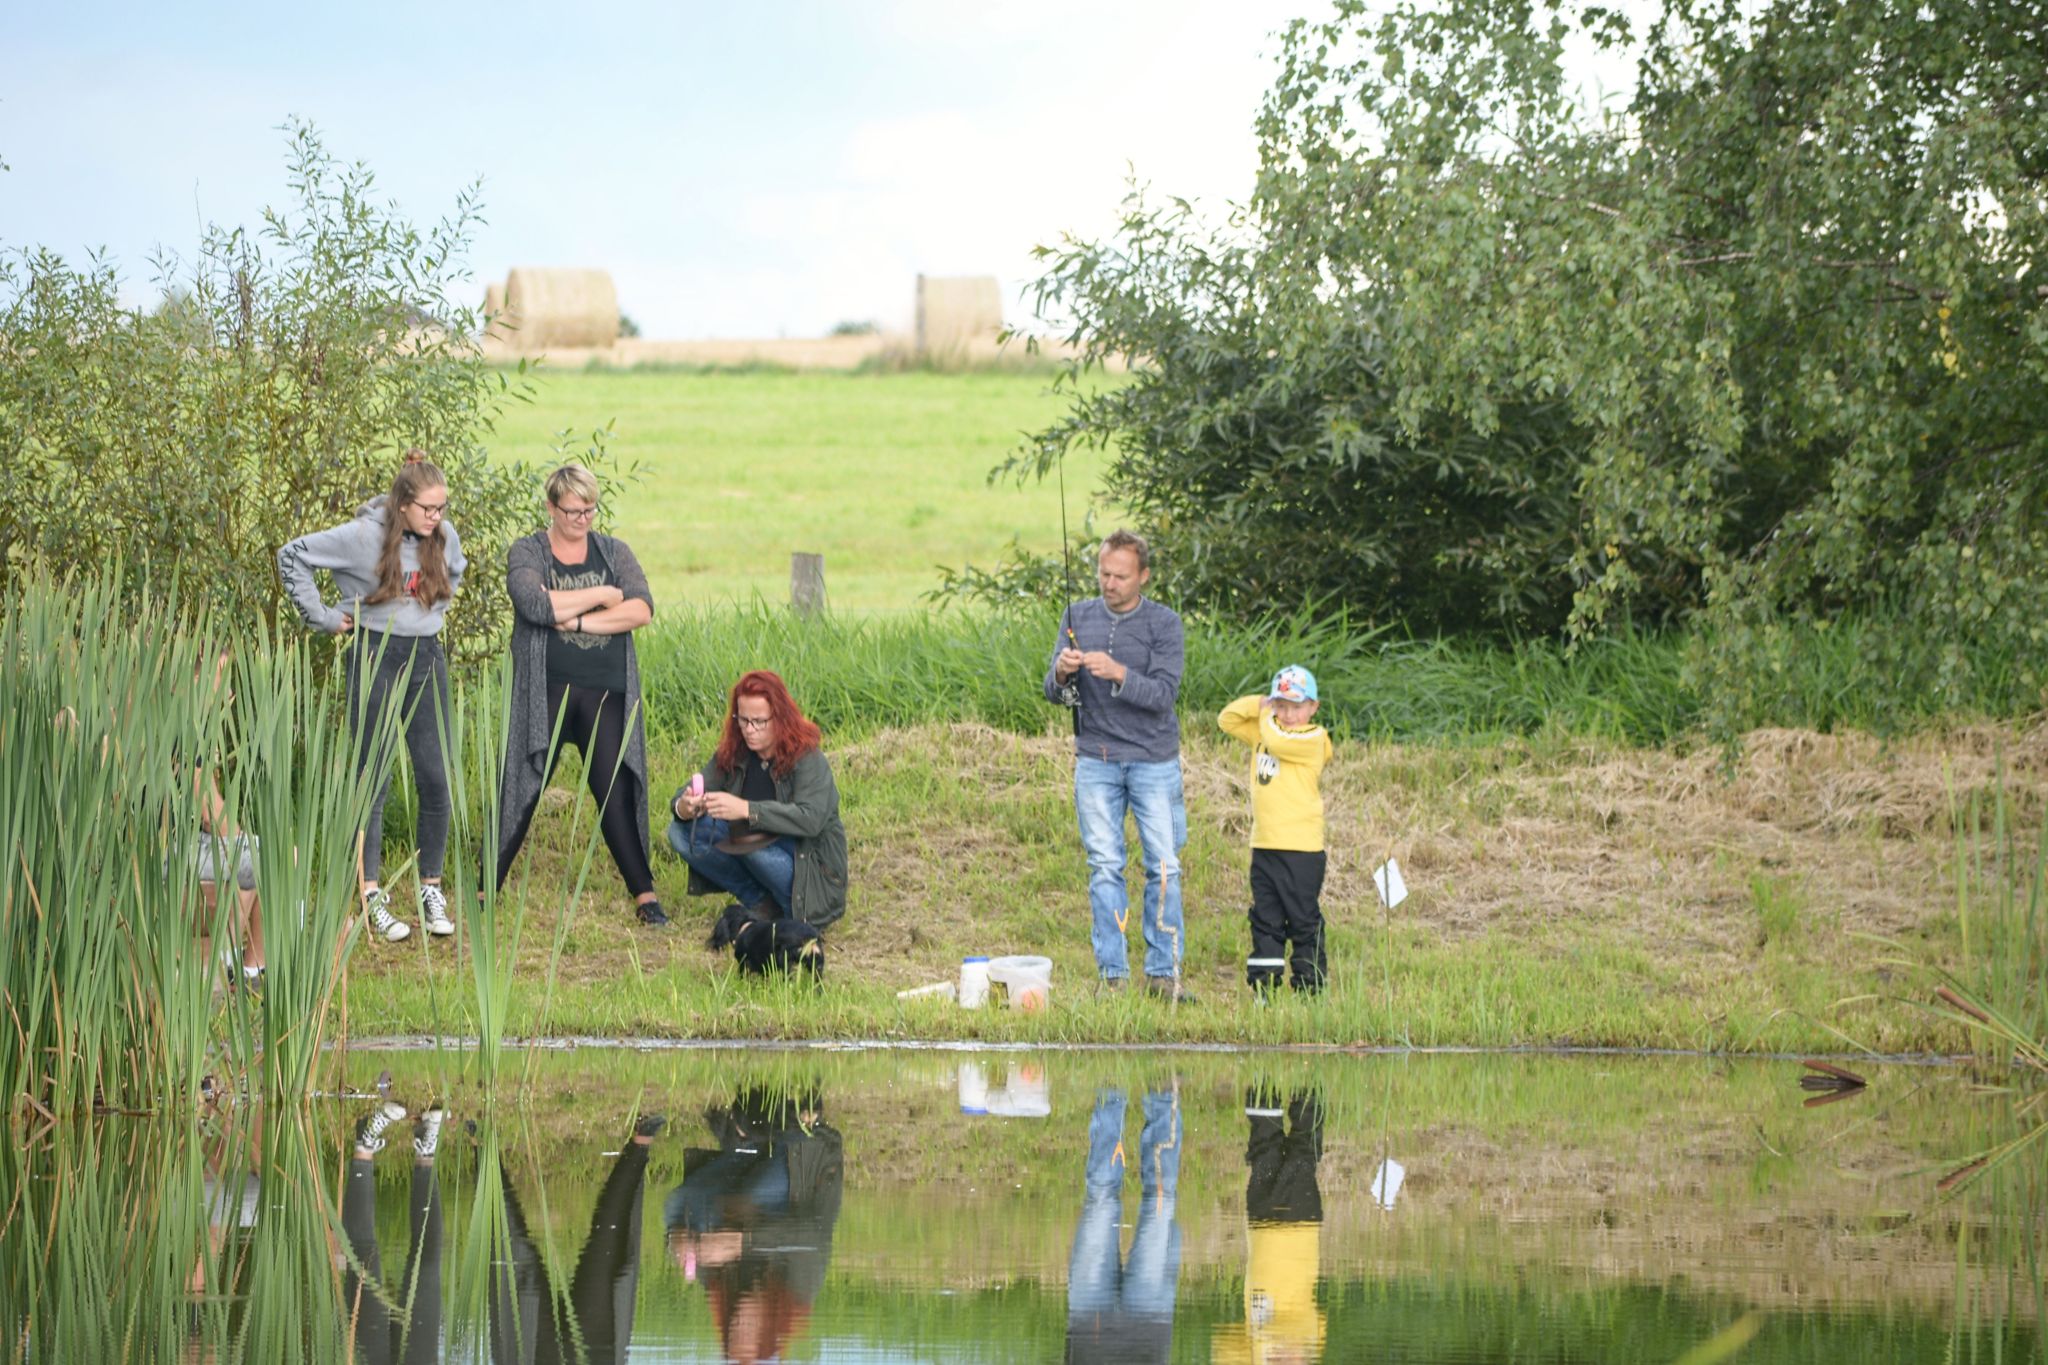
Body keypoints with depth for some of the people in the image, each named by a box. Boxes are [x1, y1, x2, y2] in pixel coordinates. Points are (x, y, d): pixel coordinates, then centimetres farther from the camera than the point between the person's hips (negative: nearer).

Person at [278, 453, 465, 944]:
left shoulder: (444, 536, 2)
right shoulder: (364, 536, -14)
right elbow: (292, 557, -8)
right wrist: (320, 615, -7)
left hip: (427, 659, 5)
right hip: (377, 658, -5)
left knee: (436, 779, 2)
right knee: (374, 781, -2)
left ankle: (431, 891, 11)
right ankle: (372, 898, 0)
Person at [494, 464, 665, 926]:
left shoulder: (614, 552, 11)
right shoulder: (526, 554, 4)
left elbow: (641, 610, -5)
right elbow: (535, 604, -17)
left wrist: (573, 619, -11)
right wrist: (601, 596, -9)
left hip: (606, 693, 2)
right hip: (546, 693, -2)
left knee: (616, 793, 1)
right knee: (522, 791, -3)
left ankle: (644, 893, 6)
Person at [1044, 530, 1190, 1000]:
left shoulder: (1164, 624, -3)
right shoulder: (1079, 617, 6)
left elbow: (1164, 694, -13)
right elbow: (1052, 692, 4)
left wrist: (1119, 674, -28)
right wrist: (1062, 673, -19)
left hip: (1154, 761, -2)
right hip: (1096, 761, 2)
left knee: (1164, 867, -3)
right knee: (1104, 867, 0)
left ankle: (1163, 971, 3)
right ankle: (1113, 973, 3)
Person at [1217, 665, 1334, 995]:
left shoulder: (1313, 739, -9)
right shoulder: (1263, 731, 12)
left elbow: (1278, 741, -25)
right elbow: (1227, 719, 14)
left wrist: (1268, 718, -5)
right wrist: (1260, 705, 0)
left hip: (1301, 848, -7)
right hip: (1264, 846, 7)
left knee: (1304, 920, 1)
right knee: (1266, 921, 10)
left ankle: (1310, 985, 7)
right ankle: (1263, 985, 15)